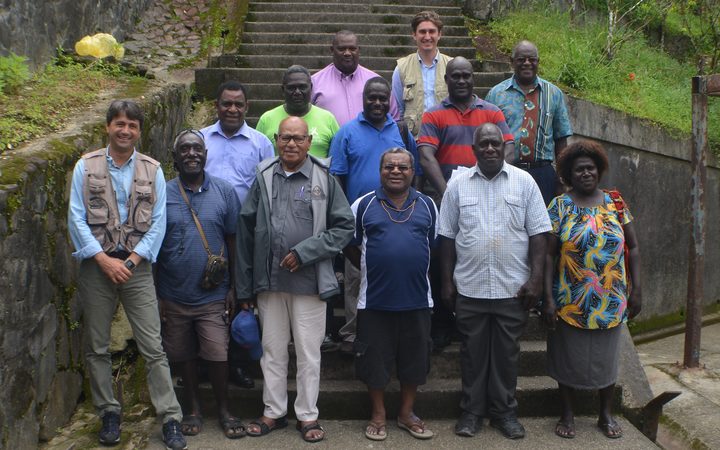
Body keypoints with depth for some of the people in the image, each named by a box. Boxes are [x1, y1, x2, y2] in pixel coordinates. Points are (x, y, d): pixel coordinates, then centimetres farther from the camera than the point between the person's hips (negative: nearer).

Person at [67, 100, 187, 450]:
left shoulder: (152, 170, 5)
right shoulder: (86, 167, 4)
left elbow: (158, 222, 1)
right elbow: (76, 218, -2)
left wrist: (132, 260, -9)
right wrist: (103, 259, -10)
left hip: (137, 266, -1)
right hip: (96, 265, 1)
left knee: (153, 347, -3)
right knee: (97, 347, 8)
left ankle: (170, 418, 1)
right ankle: (109, 413, 23)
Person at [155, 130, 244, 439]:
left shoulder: (224, 191, -2)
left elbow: (233, 241, 3)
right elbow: (153, 246, 3)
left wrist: (233, 288, 1)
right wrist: (156, 294, 2)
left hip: (213, 295, -1)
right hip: (174, 296, 1)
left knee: (217, 354, 0)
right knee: (184, 355, 13)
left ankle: (223, 411, 21)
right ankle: (193, 409, 32)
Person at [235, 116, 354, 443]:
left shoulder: (324, 179, -3)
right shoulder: (263, 178, 3)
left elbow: (344, 227, -4)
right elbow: (245, 232, 5)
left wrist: (305, 252, -13)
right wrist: (244, 287, 3)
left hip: (309, 281, -2)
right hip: (269, 281, 2)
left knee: (309, 352, 8)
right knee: (272, 351, 14)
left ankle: (307, 415, 22)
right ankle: (273, 412, 28)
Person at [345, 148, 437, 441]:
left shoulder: (428, 206, 6)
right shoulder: (363, 205, 0)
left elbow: (435, 244, 15)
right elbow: (351, 244, 7)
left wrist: (414, 271, 10)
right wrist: (371, 270, 6)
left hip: (417, 299, 2)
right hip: (375, 300, -2)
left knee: (414, 359, 11)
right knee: (375, 359, 7)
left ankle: (407, 414, 28)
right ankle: (378, 416, 24)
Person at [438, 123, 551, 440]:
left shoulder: (524, 182, 1)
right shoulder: (457, 184, 3)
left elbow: (537, 234, 0)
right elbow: (447, 236, 6)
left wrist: (536, 278, -6)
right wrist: (447, 281, 3)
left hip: (513, 288, 0)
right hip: (469, 288, 1)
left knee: (506, 352, 10)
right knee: (472, 352, 9)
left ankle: (505, 412, 24)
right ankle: (471, 411, 23)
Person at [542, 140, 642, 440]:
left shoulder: (615, 202, 3)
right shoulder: (560, 206, -4)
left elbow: (632, 247, 7)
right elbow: (548, 254, -7)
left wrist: (636, 289, 1)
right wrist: (548, 298, -12)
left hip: (611, 302, 2)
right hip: (570, 302, -2)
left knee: (606, 359, 14)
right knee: (568, 359, 10)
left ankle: (606, 415, 32)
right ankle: (567, 415, 27)